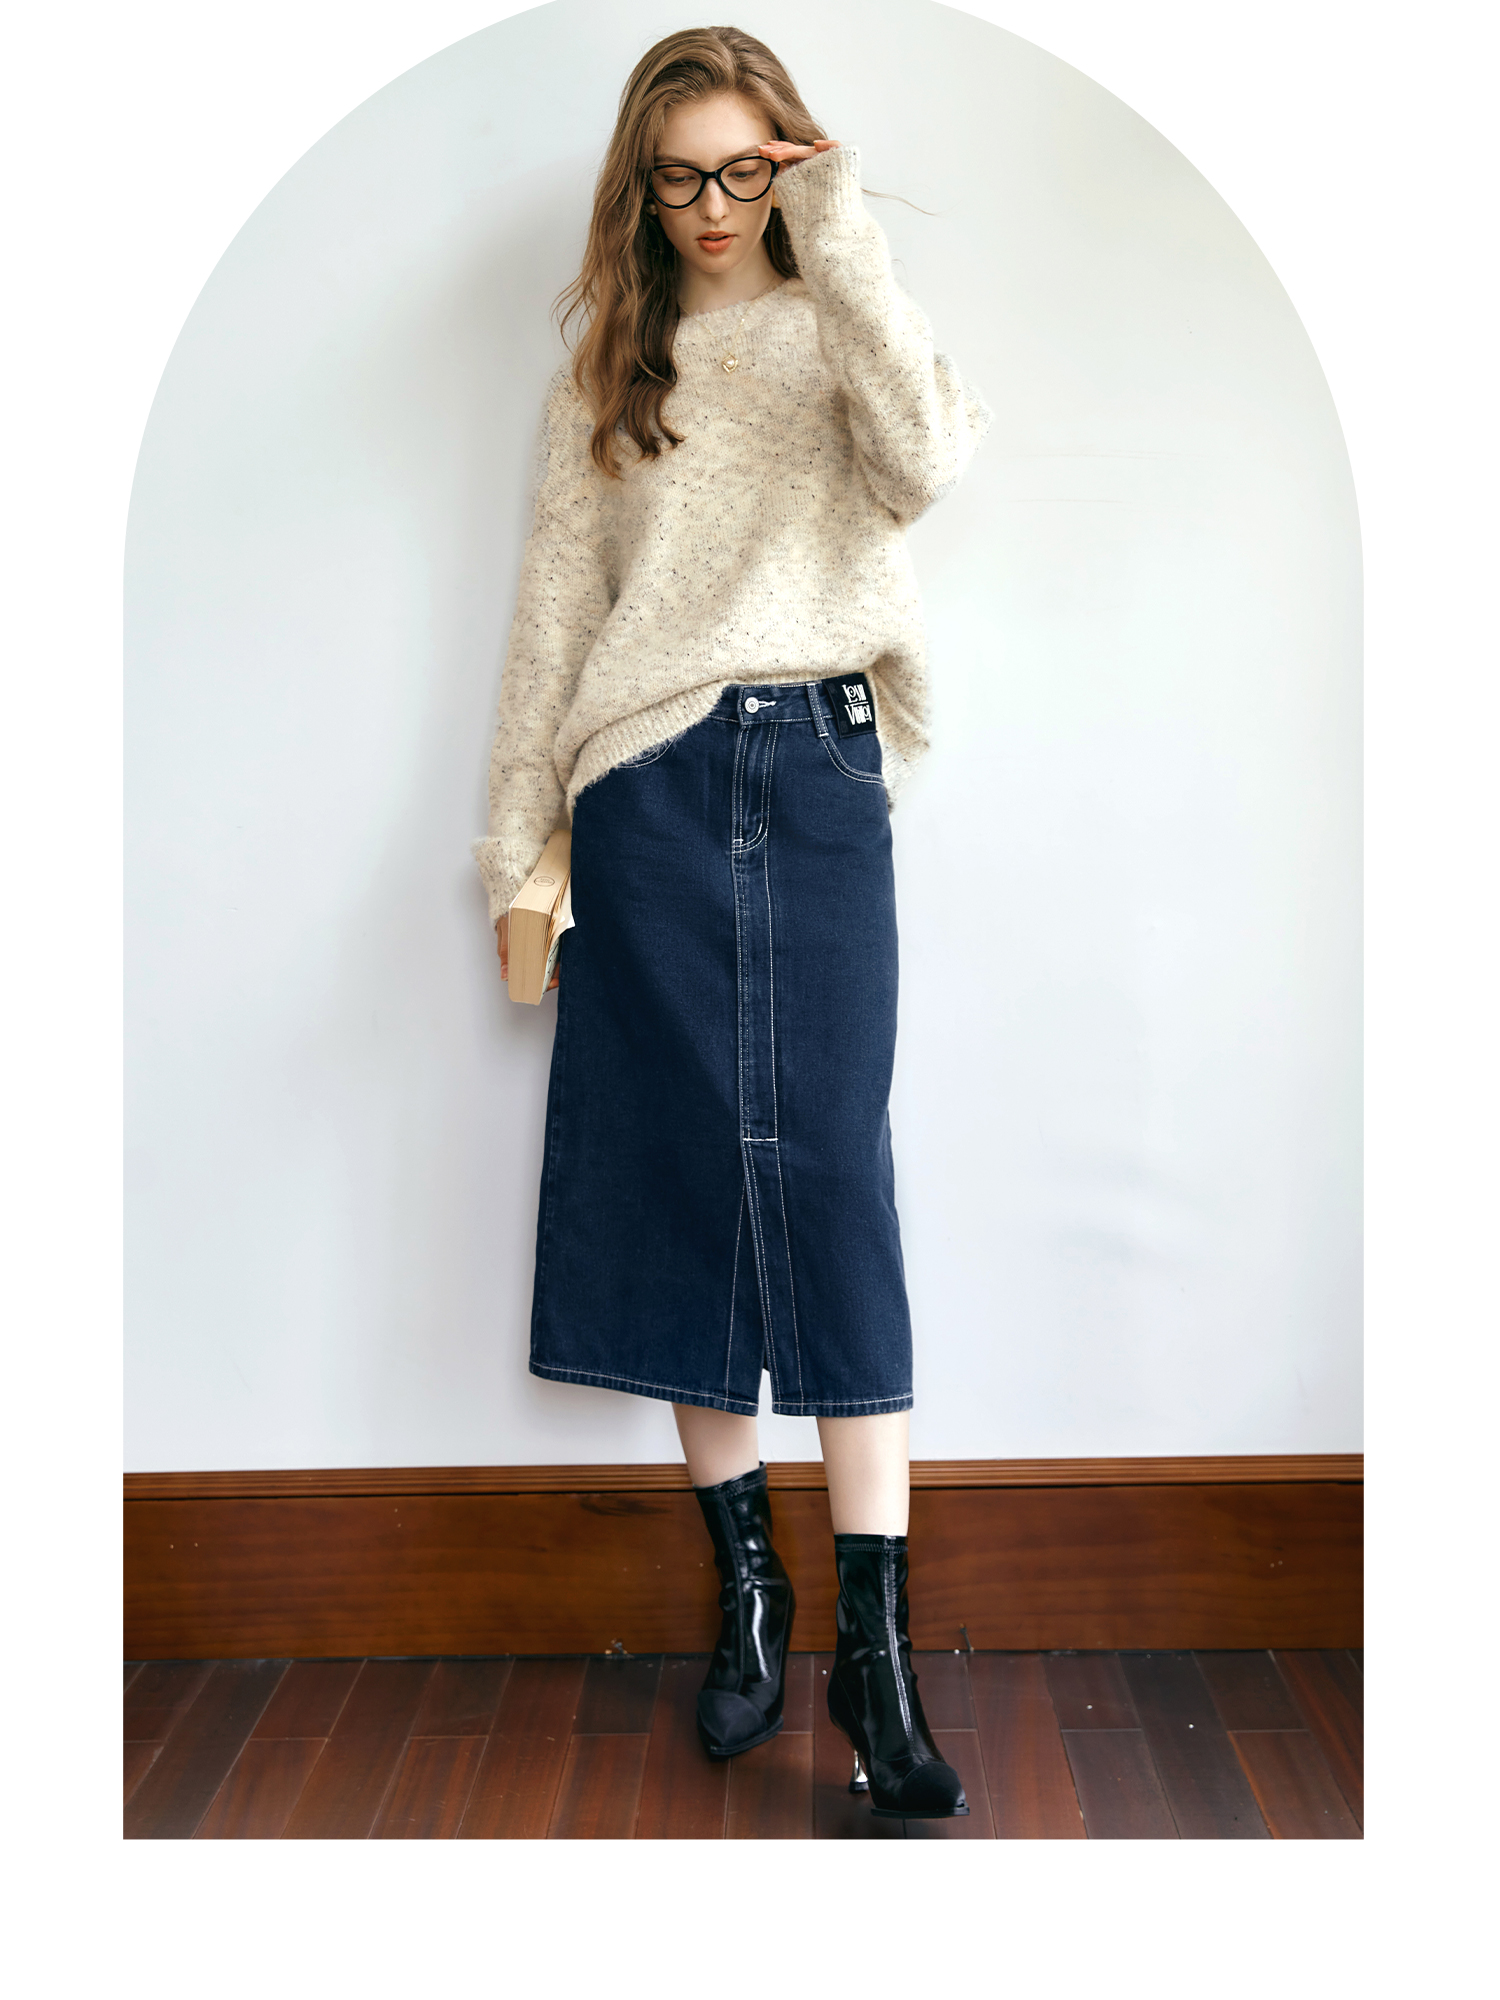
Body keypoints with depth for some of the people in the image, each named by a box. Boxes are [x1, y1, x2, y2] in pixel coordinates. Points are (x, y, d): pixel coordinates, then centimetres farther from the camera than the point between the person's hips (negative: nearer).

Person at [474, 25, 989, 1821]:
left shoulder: (837, 321, 12)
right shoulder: (611, 350, 17)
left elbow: (923, 469, -11)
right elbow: (557, 587, 12)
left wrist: (841, 249, -6)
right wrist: (522, 825, 7)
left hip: (820, 766, -2)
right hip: (651, 784, 2)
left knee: (827, 1166, -7)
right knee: (682, 1165, 1)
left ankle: (875, 1640, -2)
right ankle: (746, 1587, 14)